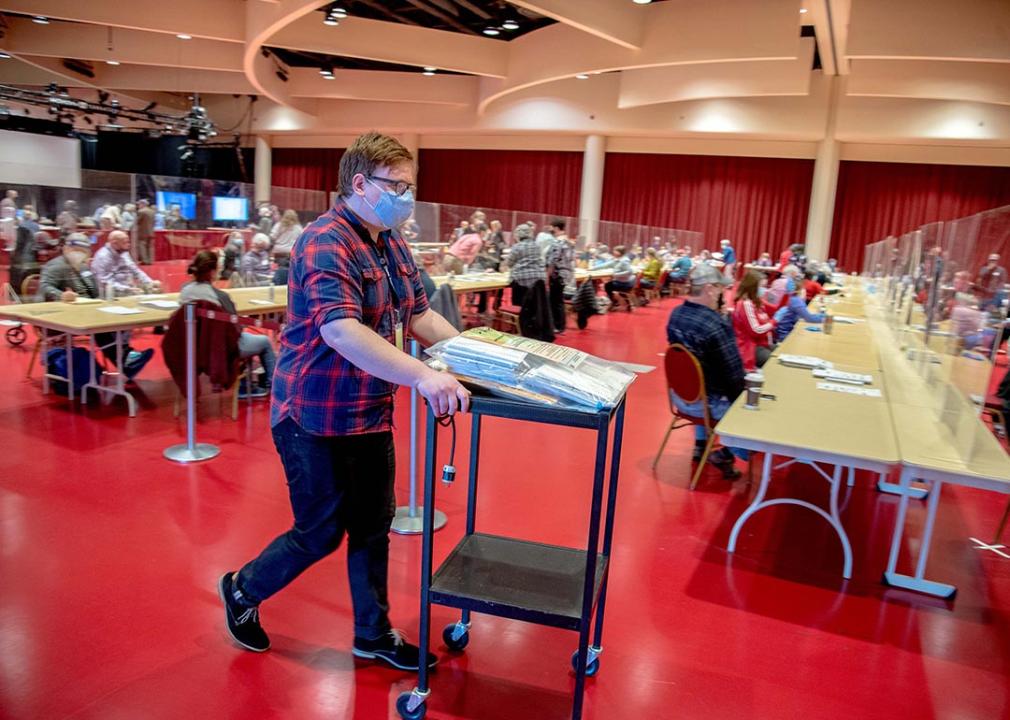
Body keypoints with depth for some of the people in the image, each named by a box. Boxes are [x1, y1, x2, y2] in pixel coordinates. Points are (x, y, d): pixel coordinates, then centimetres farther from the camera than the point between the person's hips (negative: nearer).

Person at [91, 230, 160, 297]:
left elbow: (135, 271, 17)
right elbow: (105, 283, -20)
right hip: (113, 295, -8)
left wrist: (150, 283, 2)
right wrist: (127, 289, -28)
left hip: (130, 289, 8)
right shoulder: (102, 257, -13)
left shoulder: (123, 253, 11)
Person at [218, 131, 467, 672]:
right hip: (318, 417, -8)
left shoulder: (392, 245, 8)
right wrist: (421, 376, -44)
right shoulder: (326, 243, -21)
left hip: (371, 414, 8)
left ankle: (373, 634, 33)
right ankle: (242, 591, 35)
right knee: (321, 533, 6)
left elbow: (420, 315, 13)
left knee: (373, 525, 15)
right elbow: (339, 329, -35)